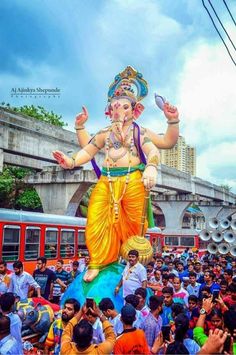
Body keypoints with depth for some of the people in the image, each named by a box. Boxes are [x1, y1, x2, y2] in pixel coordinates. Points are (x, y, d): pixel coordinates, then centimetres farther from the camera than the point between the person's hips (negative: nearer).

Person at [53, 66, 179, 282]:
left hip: (133, 181, -2)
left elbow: (153, 152, -6)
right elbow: (88, 151, 12)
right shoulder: (105, 133, 14)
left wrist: (151, 166, -27)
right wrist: (71, 162, -4)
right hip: (107, 181, 2)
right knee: (97, 220, -8)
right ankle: (97, 263, 2)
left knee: (134, 223, 3)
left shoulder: (140, 132, 8)